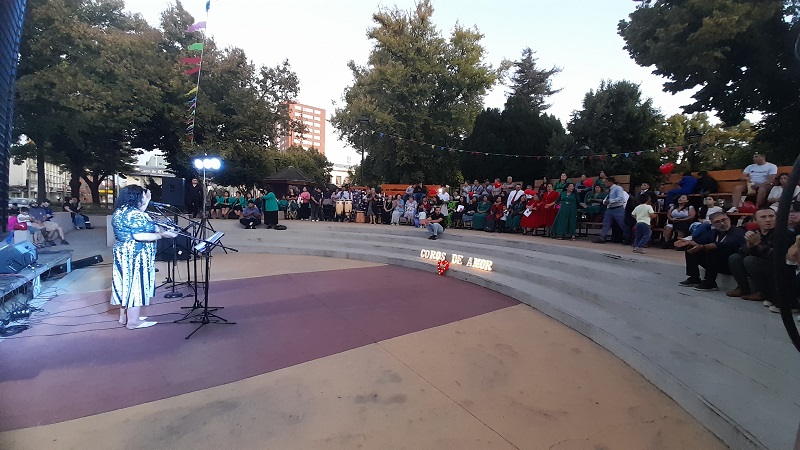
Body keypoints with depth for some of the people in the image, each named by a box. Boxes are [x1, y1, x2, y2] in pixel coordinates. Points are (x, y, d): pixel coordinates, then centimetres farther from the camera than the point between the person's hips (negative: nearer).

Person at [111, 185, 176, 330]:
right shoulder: (133, 213, -20)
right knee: (135, 285, -3)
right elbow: (139, 236, -27)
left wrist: (146, 202, 20)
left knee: (127, 284, 16)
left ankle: (124, 316, 25)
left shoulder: (120, 211, 11)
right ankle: (133, 321, 4)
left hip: (123, 253, 10)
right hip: (135, 256, -10)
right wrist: (162, 234, -25)